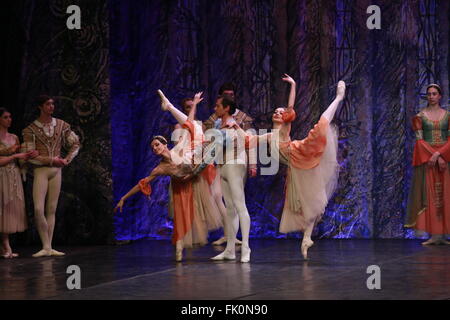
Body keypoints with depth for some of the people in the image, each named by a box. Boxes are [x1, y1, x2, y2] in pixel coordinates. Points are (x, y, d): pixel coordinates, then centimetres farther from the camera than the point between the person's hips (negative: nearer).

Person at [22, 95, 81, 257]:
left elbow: (75, 144, 16)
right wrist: (52, 160, -10)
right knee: (39, 209, -14)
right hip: (40, 170, -3)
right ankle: (46, 247, -4)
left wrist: (67, 159, 1)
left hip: (56, 171, 4)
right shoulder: (31, 130, -3)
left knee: (51, 210, 5)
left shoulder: (61, 125, 8)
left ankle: (49, 247, 7)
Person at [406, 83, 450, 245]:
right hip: (427, 157, -1)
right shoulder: (420, 116, 5)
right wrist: (435, 156, -14)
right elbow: (419, 140, -3)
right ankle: (433, 235, -8)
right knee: (429, 195, -6)